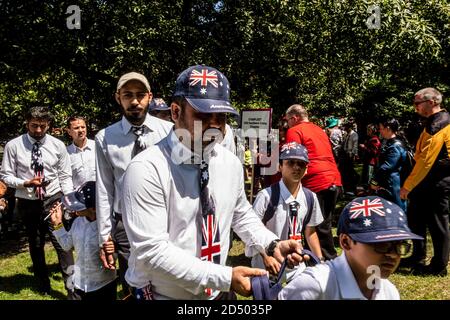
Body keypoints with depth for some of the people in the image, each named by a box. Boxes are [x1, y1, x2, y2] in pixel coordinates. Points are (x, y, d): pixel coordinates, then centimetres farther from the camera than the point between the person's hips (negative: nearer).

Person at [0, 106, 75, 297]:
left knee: (61, 244, -8)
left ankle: (72, 288, 1)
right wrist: (25, 183, -19)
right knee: (35, 245, 17)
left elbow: (65, 176, 0)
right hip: (27, 203, 1)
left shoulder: (58, 145, -2)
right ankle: (43, 286, 36)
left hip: (53, 200, -1)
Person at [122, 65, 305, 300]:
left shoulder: (231, 163, -3)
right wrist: (225, 277, -27)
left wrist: (272, 245, -5)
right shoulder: (146, 169, -22)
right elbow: (151, 251, -25)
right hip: (162, 295, -5)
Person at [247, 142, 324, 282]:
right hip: (267, 267, -4)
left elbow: (310, 232, 10)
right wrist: (266, 257, -22)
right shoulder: (266, 195, -17)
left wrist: (321, 261, 6)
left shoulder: (310, 198, 0)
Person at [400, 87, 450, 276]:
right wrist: (411, 184, 15)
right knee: (415, 218, 16)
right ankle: (418, 257, 29)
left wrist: (407, 186, -19)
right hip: (428, 182, 10)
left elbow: (426, 161, -24)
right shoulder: (434, 122, 14)